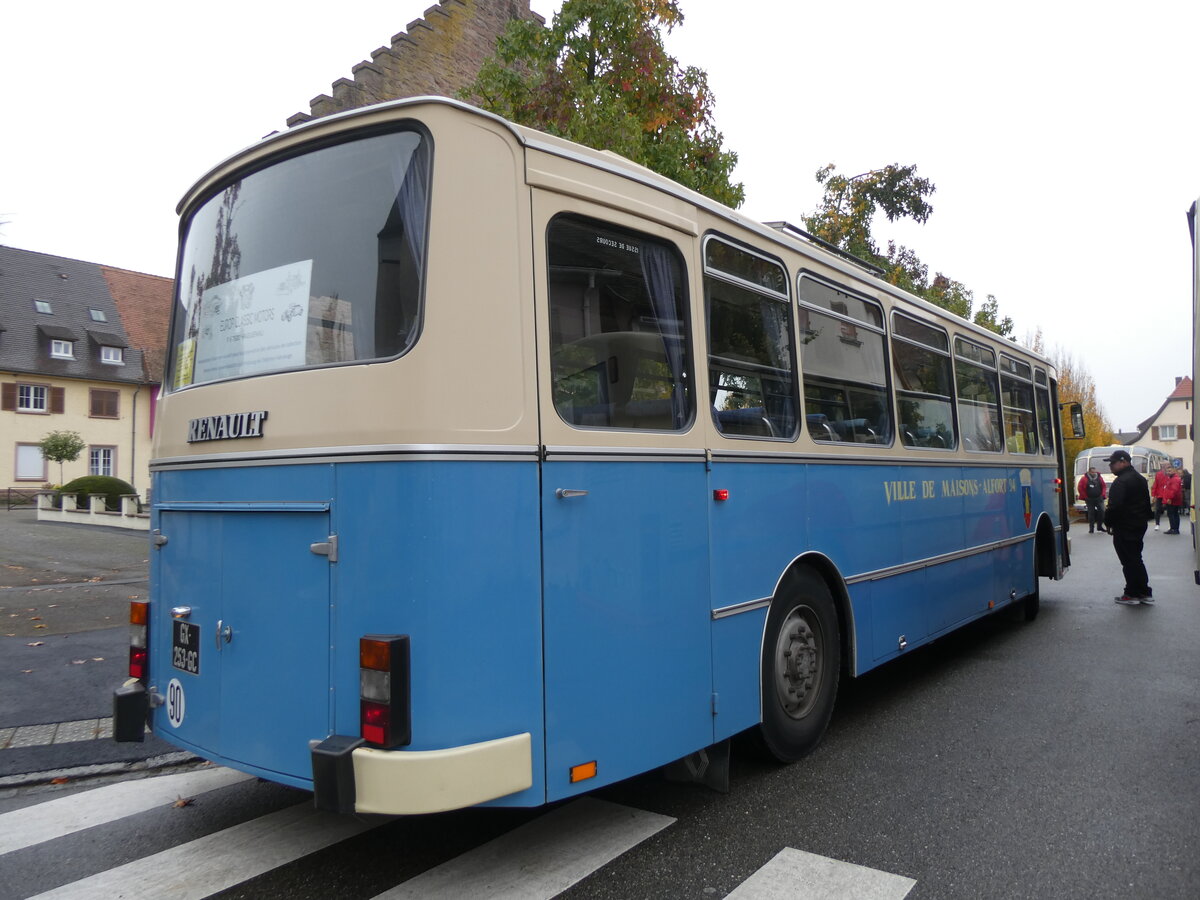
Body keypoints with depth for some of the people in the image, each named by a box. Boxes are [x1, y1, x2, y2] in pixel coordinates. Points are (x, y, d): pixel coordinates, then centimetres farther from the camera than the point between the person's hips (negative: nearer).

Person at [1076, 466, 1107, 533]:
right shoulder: (1084, 479, -4)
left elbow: (1104, 486, 12)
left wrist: (1103, 495, 1)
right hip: (1090, 499, -2)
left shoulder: (1099, 478, 6)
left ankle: (1100, 526, 11)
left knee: (1101, 511, -4)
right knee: (1091, 513, 1)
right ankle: (1091, 528, 7)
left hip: (1099, 498, 2)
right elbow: (1080, 488, -2)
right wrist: (1085, 497, -4)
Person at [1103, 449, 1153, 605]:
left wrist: (1108, 523, -12)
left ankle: (1132, 594, 3)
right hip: (1139, 526, 10)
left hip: (1124, 528, -10)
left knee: (1129, 561, -2)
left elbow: (1115, 506, -25)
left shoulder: (1121, 482, -20)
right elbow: (1147, 503, 22)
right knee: (1136, 559, 17)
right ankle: (1145, 593, 21)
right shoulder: (1140, 479, 14)